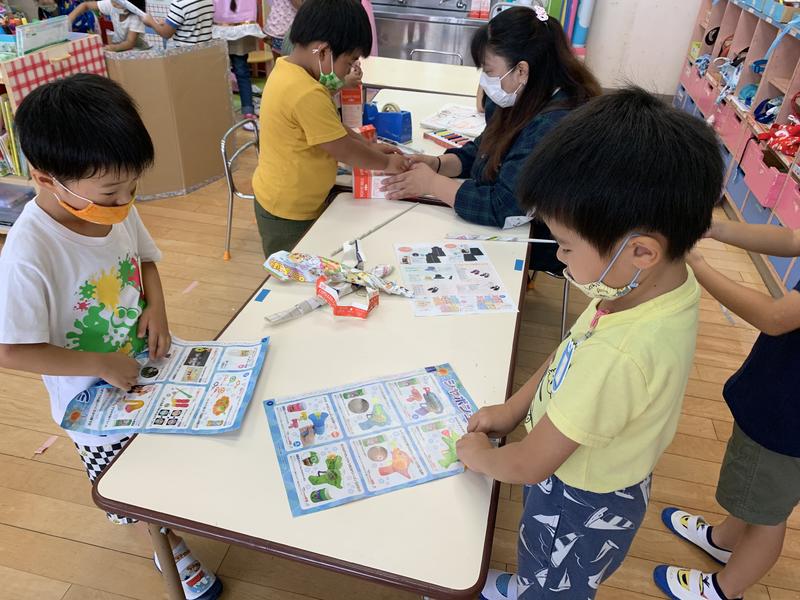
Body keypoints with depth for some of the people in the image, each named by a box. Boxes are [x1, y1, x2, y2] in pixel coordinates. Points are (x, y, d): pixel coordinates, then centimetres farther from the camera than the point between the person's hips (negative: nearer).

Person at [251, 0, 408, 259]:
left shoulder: (287, 69, 0)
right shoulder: (307, 94, -30)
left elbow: (331, 126, 12)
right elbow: (344, 151, -22)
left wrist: (369, 146, 9)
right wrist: (386, 163, -6)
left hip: (283, 201, 9)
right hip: (291, 212, -9)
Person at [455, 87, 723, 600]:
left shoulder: (619, 357, -43)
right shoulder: (665, 281, -18)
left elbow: (529, 465, -28)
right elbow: (572, 351, -1)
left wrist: (481, 456, -7)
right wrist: (512, 410, 1)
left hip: (581, 506, -7)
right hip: (601, 480, 7)